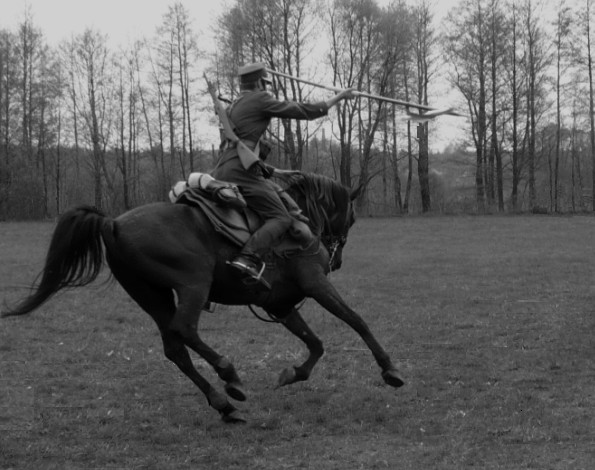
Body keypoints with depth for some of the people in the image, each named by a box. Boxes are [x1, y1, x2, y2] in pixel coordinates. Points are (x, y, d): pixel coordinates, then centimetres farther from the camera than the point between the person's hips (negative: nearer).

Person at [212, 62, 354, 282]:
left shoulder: (233, 106, 26)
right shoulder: (260, 99, -1)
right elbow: (304, 111, -1)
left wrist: (270, 171, 28)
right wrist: (338, 97, 9)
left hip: (221, 172, 9)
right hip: (241, 172, -9)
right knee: (281, 218, -12)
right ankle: (249, 257, -33)